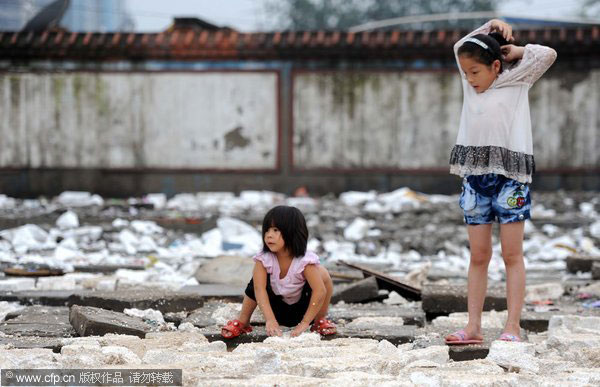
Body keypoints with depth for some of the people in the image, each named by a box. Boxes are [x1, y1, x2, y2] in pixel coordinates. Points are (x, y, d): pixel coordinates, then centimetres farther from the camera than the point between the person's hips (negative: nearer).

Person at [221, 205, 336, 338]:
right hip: (278, 311, 2)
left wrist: (305, 323, -36)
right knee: (256, 282, -24)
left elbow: (320, 291, -34)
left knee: (322, 274, -27)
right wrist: (270, 320, -41)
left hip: (302, 310, -2)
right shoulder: (264, 259, -21)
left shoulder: (304, 261, -28)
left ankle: (320, 321, -5)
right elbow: (260, 289, -28)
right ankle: (242, 322, -4)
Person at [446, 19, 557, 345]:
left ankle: (512, 327, -5)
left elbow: (548, 55, -6)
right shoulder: (471, 85, 14)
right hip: (475, 175, 5)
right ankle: (473, 327, 5)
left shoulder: (516, 81, 2)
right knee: (478, 256, 5)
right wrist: (487, 29, 13)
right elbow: (461, 47, 25)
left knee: (512, 254, -4)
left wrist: (516, 51, 5)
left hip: (510, 174, -5)